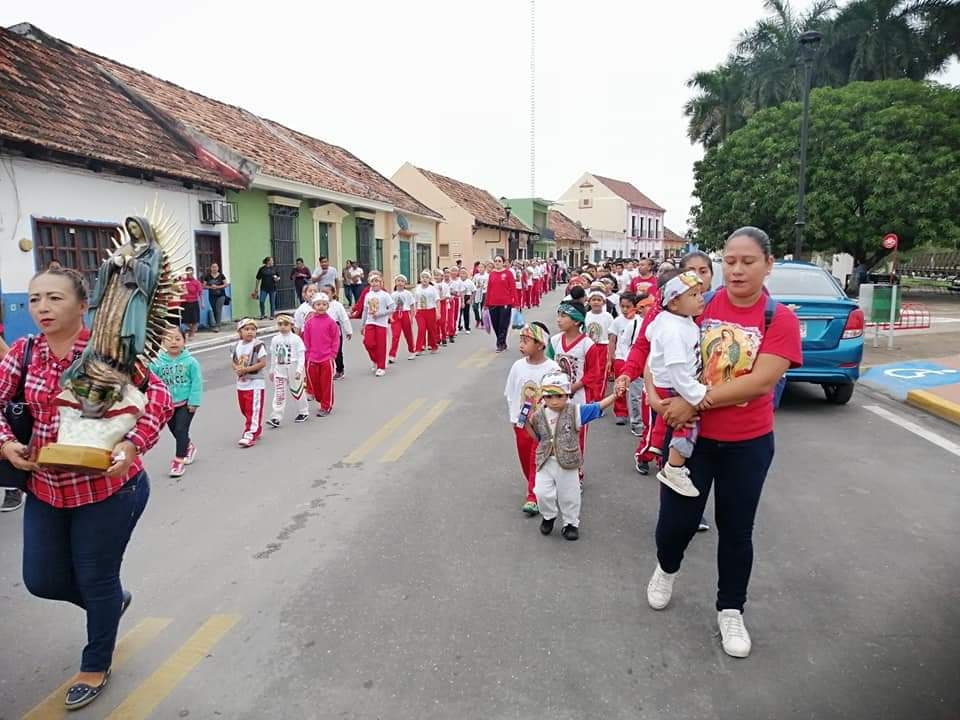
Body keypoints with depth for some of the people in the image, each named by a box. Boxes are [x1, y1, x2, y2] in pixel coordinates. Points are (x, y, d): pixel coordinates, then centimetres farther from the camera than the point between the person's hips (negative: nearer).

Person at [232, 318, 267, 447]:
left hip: (255, 384, -7)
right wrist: (237, 369, -9)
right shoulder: (237, 346, 8)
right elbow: (234, 362, 13)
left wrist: (246, 369, -20)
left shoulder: (258, 345, -11)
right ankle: (256, 430, 33)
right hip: (241, 384, 7)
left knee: (253, 411, -7)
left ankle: (250, 435, -4)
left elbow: (263, 363, -16)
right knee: (245, 410, 17)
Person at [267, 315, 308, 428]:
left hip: (293, 368, -4)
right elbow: (273, 356, 14)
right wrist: (272, 371, 15)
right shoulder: (275, 339, 5)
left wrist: (299, 370, -19)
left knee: (297, 391, 10)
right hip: (280, 369, 4)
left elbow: (301, 356, -11)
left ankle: (303, 412, 28)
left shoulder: (296, 339, -9)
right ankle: (276, 418, -2)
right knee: (279, 394, -1)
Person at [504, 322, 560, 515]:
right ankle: (537, 488, 35)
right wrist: (513, 417, 4)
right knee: (525, 460, 15)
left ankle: (533, 497, 7)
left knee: (537, 461, -2)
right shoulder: (518, 366, -3)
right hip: (521, 423, 5)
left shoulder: (552, 369, -15)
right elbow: (509, 394, 6)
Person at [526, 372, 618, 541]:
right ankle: (549, 516, 27)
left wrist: (615, 395, -27)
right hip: (545, 462, 2)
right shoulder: (539, 415, -2)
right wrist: (528, 423, -1)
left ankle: (571, 523, 33)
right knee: (542, 493, -3)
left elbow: (598, 407, -14)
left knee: (569, 495, 10)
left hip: (567, 462, -2)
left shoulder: (575, 412, -10)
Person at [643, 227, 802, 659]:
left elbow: (761, 382, -20)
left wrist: (697, 402, -24)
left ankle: (730, 611, 35)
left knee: (736, 528, 13)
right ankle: (666, 568, 42)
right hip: (691, 434, 1)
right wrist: (655, 393, -20)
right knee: (677, 519, 7)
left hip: (748, 443, 0)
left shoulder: (780, 320, -10)